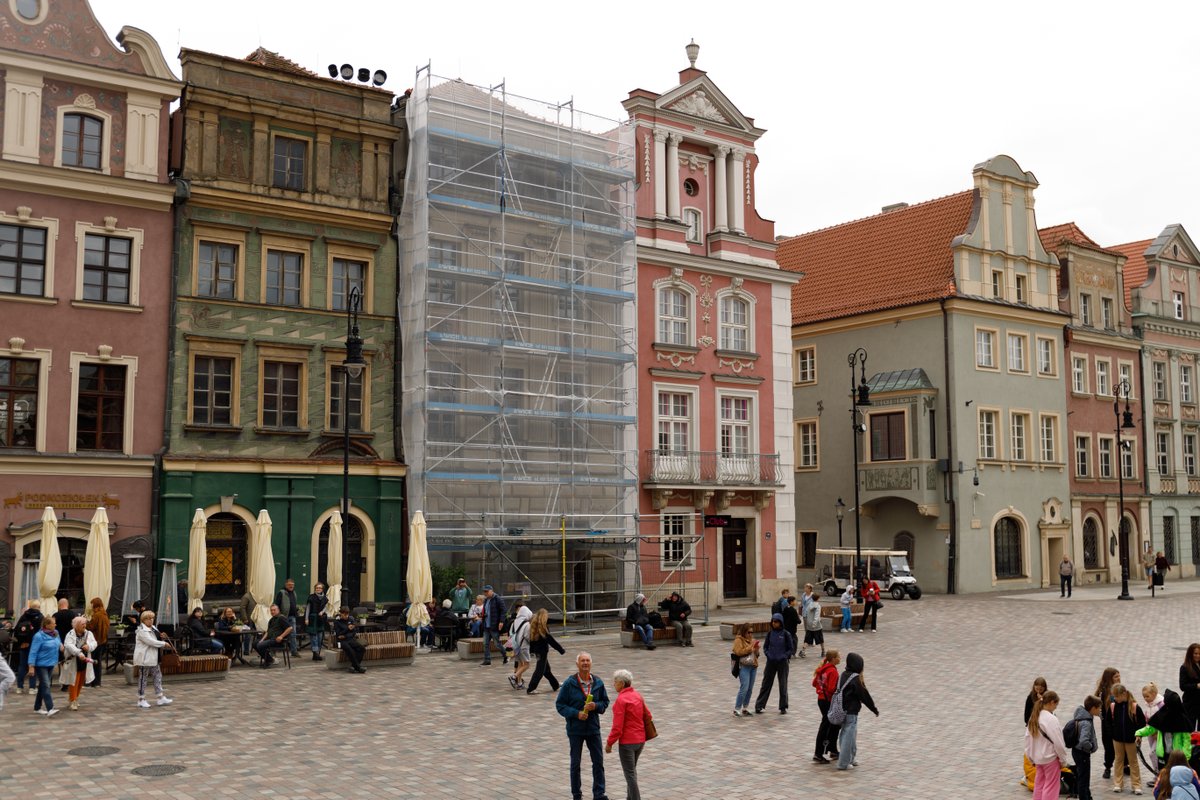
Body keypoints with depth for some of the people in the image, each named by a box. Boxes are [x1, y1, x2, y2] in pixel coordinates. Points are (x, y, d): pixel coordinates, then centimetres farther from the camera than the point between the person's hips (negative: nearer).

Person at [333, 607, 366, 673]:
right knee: (350, 650, -36)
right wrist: (347, 629, -13)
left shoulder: (351, 620, 13)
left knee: (362, 648, -25)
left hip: (351, 640, 4)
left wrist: (345, 636, -7)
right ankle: (358, 668, -30)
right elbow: (338, 634, -5)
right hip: (342, 641, -4)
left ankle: (353, 666, -21)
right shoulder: (337, 622, 3)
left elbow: (355, 632, 8)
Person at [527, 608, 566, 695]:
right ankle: (531, 689, -4)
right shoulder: (543, 627, -19)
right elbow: (551, 640, -16)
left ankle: (556, 685, 32)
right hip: (543, 650, -8)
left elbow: (530, 638, 10)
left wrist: (531, 650, 21)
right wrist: (561, 650, -9)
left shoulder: (533, 625, 3)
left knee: (546, 669, 19)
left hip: (537, 650, 8)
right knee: (540, 670, -1)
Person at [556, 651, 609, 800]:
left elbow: (605, 702, 8)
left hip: (593, 728, 2)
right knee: (575, 763, 10)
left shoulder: (598, 683, -1)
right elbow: (560, 705, -8)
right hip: (575, 729, -2)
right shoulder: (569, 684, -11)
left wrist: (595, 706, -14)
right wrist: (576, 713, -19)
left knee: (598, 761, 2)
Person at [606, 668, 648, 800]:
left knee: (630, 773, 2)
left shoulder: (621, 700, -19)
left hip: (627, 741, -8)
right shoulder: (638, 696, 4)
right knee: (632, 770, 23)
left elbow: (617, 726, -20)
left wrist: (609, 743, -9)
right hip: (641, 740, 8)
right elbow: (647, 716, 11)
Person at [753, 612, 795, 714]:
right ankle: (759, 706, 10)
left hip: (782, 663, -2)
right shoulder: (770, 633, 1)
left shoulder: (786, 634, -7)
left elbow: (791, 649, -2)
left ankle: (783, 707, 15)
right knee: (766, 683, 6)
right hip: (771, 662, 2)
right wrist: (768, 654, -6)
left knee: (783, 685, 4)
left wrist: (784, 656, -12)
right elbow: (765, 646, 10)